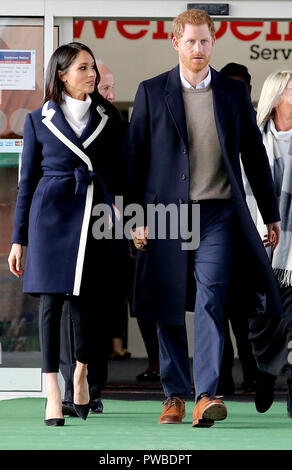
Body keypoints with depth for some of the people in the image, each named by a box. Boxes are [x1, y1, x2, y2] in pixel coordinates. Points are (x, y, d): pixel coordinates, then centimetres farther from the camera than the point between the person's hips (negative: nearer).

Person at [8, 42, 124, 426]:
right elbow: (27, 181, 8)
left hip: (96, 215, 2)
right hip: (52, 212, -2)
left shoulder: (108, 117, 10)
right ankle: (53, 394, -8)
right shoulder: (39, 121, 6)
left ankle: (81, 375, 26)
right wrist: (18, 239, 5)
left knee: (88, 300, 3)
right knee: (51, 298, -7)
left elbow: (119, 174, 12)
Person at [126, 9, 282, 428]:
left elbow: (254, 154, 13)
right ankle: (175, 395, 15)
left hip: (218, 214, 0)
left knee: (211, 301, -13)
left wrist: (271, 214, 13)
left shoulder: (234, 92, 9)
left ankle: (206, 396, -18)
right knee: (169, 309, 4)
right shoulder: (152, 92, 5)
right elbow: (136, 156, 5)